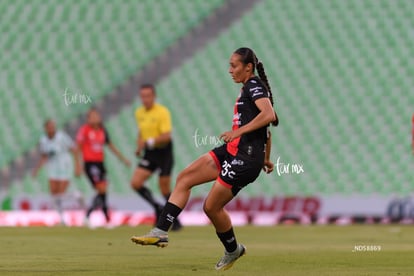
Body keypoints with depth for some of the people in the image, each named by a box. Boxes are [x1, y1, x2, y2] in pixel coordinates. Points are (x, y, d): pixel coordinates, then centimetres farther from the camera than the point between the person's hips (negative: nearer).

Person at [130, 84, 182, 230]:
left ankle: (175, 220, 16)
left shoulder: (162, 112, -14)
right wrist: (139, 147, 7)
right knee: (135, 183, -10)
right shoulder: (139, 113, 6)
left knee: (165, 189, -1)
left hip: (164, 152, -6)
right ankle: (157, 207, 7)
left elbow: (166, 136, -22)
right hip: (149, 153, 6)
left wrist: (151, 142, -32)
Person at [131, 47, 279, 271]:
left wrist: (238, 131, -24)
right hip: (231, 151, 10)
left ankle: (233, 250, 19)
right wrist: (266, 159, 34)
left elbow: (269, 115, -28)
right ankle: (160, 232, -4)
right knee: (184, 178, 1)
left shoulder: (254, 86, -10)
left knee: (211, 206, -4)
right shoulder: (249, 89, 19)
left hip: (245, 159, -10)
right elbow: (266, 127, 28)